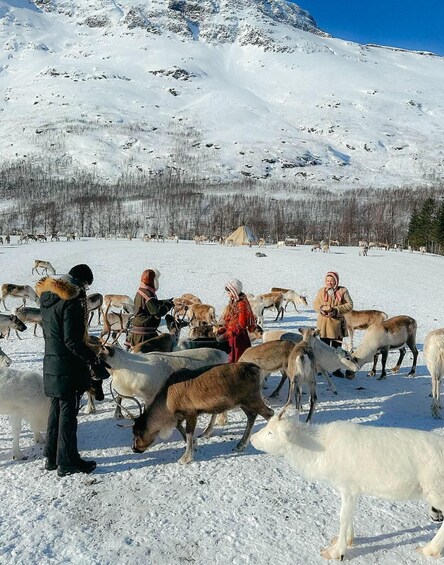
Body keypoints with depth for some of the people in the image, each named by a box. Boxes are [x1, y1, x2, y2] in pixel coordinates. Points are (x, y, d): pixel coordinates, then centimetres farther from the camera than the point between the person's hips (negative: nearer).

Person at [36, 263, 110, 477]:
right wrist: (94, 359, -17)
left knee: (56, 409, 19)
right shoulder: (71, 302, -21)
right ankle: (67, 461, 14)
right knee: (68, 412, 3)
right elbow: (72, 341, -24)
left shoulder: (47, 297, 7)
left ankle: (52, 457, 29)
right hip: (68, 367, -9)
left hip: (51, 362, 9)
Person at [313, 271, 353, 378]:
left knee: (337, 347, 7)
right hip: (323, 323, 1)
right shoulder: (321, 291, 5)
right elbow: (315, 304, 8)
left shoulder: (343, 291, -1)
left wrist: (336, 310, -16)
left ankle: (336, 369, 18)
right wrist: (322, 309, -14)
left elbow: (349, 305, -4)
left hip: (337, 322, -1)